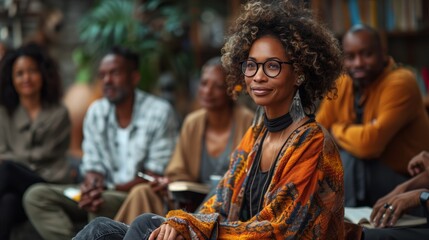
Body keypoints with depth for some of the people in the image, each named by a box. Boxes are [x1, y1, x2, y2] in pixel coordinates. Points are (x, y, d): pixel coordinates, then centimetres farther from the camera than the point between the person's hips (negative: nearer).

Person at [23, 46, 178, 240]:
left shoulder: (159, 112, -9)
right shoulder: (95, 112, 6)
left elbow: (155, 176, -11)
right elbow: (93, 167, 5)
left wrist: (114, 189, -22)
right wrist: (92, 185, -19)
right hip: (104, 193, 6)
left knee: (103, 203, -37)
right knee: (37, 195, -13)